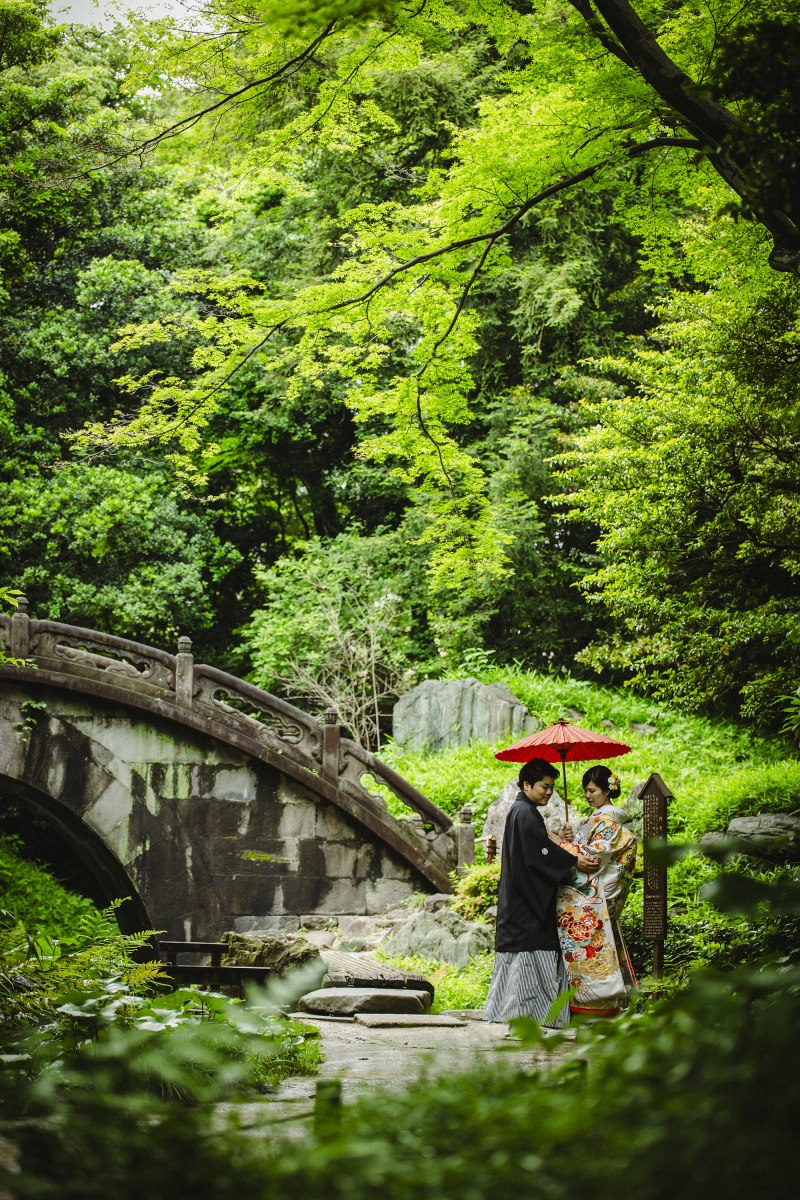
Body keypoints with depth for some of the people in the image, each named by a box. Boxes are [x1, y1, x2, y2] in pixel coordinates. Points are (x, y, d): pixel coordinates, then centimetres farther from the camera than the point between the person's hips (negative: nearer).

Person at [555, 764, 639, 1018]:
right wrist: (570, 839, 3)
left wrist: (561, 844, -13)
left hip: (591, 895, -10)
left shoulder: (607, 818, -10)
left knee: (586, 946, -9)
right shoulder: (599, 817, 19)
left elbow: (594, 856, -17)